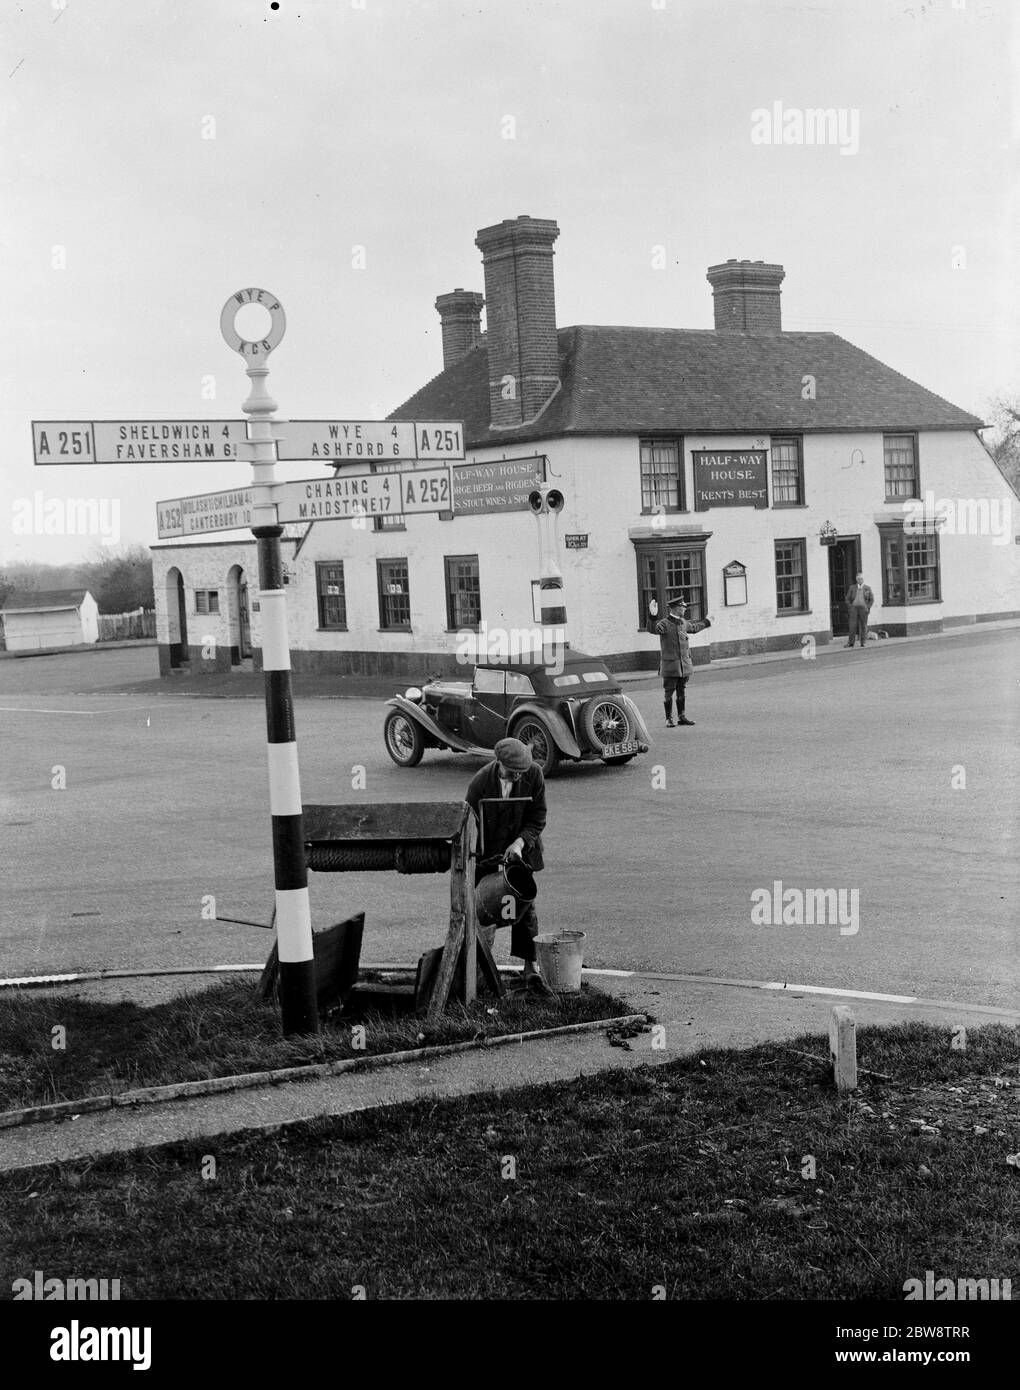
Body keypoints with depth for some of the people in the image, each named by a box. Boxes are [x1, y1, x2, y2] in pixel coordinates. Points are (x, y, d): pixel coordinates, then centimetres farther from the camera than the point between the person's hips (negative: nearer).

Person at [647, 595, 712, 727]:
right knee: (668, 692, -1)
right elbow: (653, 629, -30)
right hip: (670, 665, -7)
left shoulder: (683, 623, 12)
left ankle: (682, 717, 20)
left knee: (682, 691, 12)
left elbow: (694, 628, 34)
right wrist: (653, 616, -48)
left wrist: (706, 622, 49)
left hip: (684, 665, 7)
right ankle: (669, 719, 5)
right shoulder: (664, 624, -11)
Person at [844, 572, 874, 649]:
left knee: (863, 626, 0)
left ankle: (863, 643, 4)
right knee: (852, 625, -7)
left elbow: (872, 599, 8)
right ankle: (851, 642, -3)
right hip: (854, 607, 0)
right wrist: (850, 607, -2)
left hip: (863, 608, 0)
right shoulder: (852, 588, 8)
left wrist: (868, 608, -4)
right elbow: (847, 599, 10)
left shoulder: (867, 588, 7)